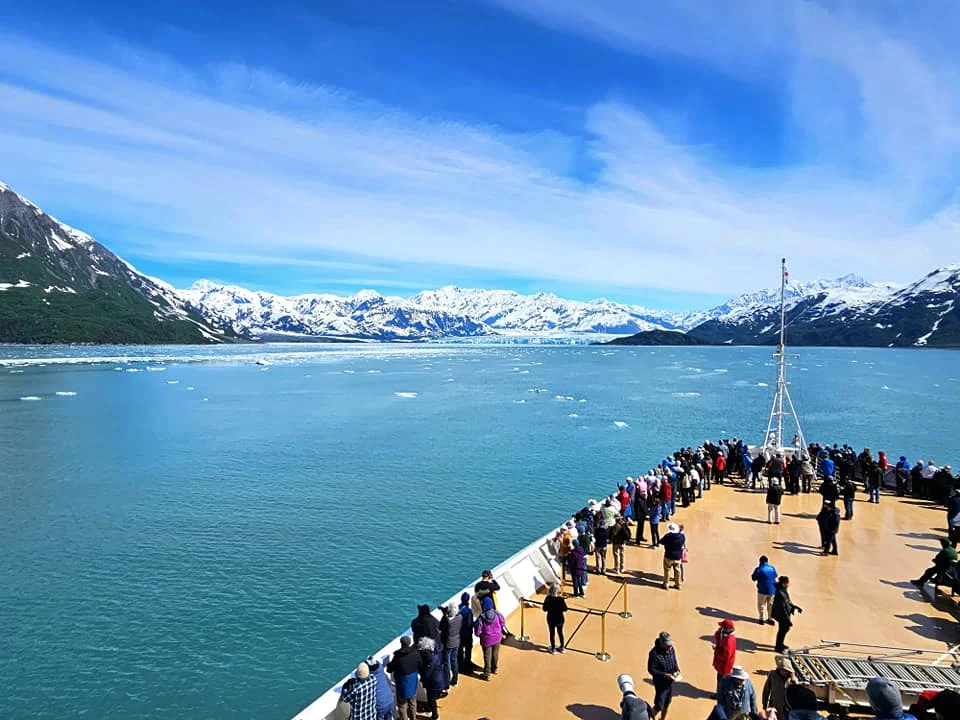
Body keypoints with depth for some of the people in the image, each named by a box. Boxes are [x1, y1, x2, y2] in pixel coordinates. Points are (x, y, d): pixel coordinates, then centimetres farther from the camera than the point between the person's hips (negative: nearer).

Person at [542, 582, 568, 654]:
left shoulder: (548, 598, -17)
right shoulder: (561, 599, -22)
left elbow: (544, 609, -9)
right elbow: (565, 609, -13)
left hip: (551, 619, 0)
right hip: (559, 619, 0)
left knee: (552, 633, 17)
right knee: (560, 633, 21)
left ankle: (553, 649, 28)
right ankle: (562, 648, 36)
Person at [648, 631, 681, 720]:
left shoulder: (671, 649, -7)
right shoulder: (654, 653, -26)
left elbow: (675, 661, 9)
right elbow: (651, 669, -20)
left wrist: (677, 670, -10)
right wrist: (665, 675, -28)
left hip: (670, 681, 6)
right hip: (660, 683, -6)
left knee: (667, 703, 21)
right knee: (659, 706, 0)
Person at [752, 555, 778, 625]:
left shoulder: (759, 569, -17)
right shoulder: (773, 568, -2)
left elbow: (753, 578, -9)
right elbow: (775, 576, 16)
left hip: (763, 591, -4)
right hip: (772, 590, 4)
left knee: (761, 604, 12)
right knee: (770, 604, 20)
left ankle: (762, 619, 17)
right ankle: (770, 619, 27)